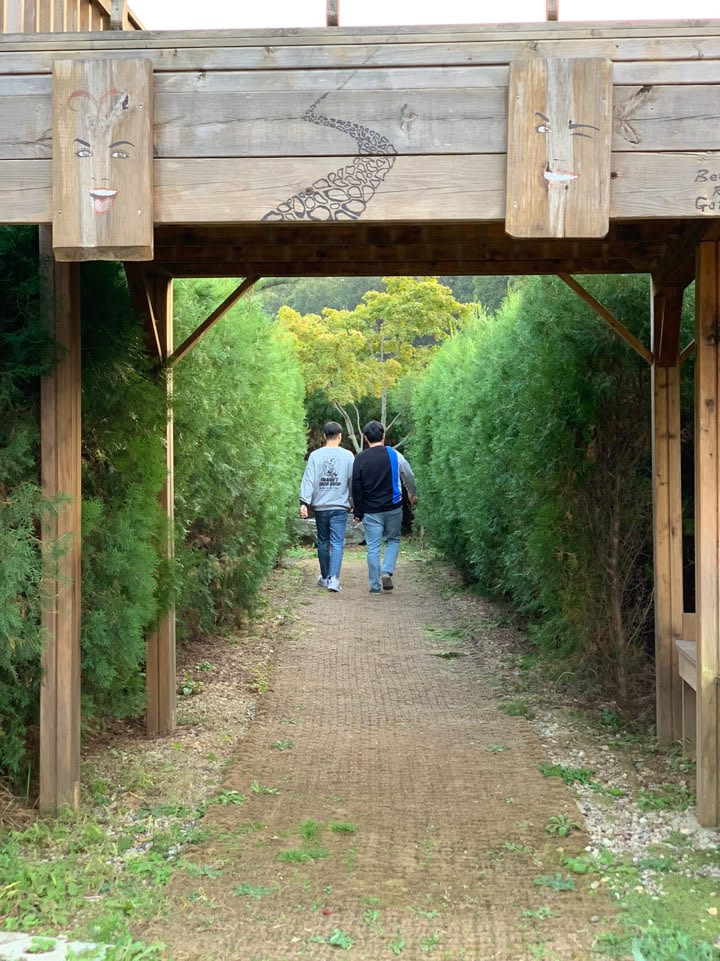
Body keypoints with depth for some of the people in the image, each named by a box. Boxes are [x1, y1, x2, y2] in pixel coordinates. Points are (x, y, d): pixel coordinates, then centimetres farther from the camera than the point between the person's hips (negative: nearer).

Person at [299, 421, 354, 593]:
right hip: (340, 506, -1)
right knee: (337, 543, -3)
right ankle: (333, 579, -16)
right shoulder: (347, 456, 0)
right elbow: (353, 481, 5)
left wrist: (304, 502, -9)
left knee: (323, 542, 14)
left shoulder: (315, 455, 1)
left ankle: (325, 577, 25)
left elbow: (308, 480, -6)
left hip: (320, 506, 2)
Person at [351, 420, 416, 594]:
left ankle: (375, 585, 7)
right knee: (393, 540, 18)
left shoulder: (360, 459, -2)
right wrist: (412, 494, 31)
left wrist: (357, 512, 7)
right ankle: (387, 572, -2)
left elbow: (356, 487, 0)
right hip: (393, 508, 0)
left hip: (371, 511, 0)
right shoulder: (394, 455, -3)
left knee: (373, 547, 5)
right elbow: (409, 477, 11)